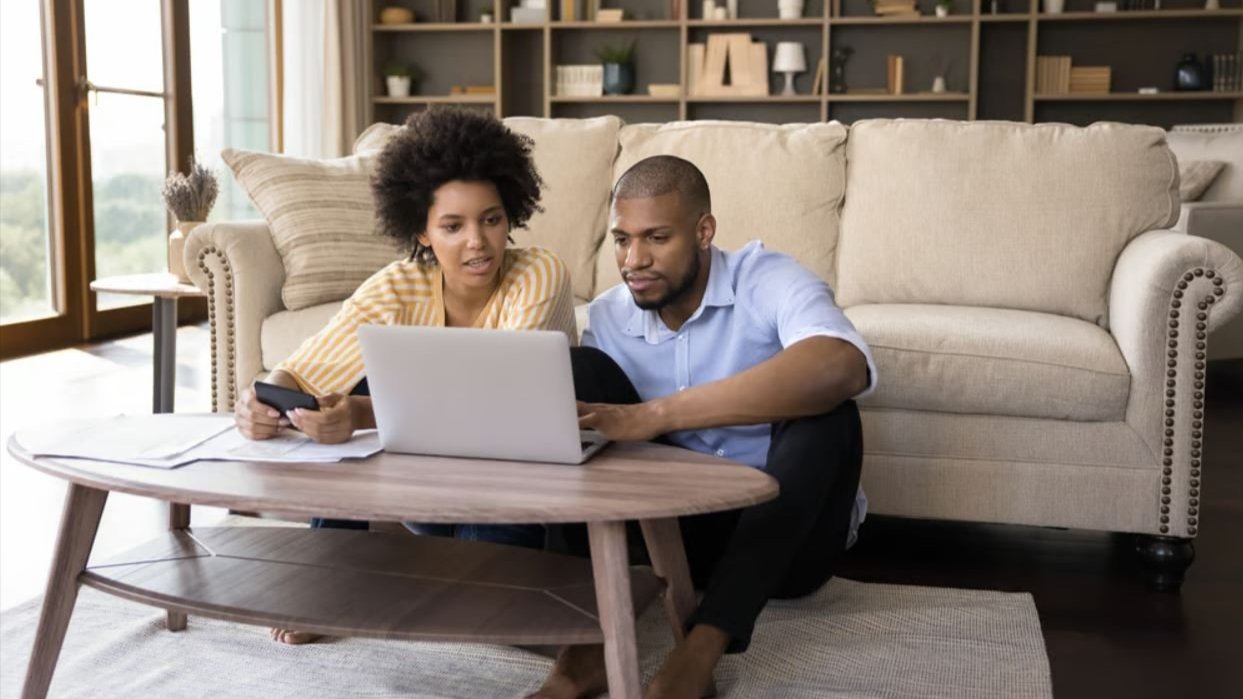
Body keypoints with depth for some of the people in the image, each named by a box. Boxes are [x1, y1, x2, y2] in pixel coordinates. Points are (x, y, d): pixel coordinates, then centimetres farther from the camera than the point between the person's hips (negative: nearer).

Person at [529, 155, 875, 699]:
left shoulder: (769, 282, -18)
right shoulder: (607, 317, -3)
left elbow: (844, 367, -41)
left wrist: (654, 415, -45)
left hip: (790, 534, -3)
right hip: (685, 524, 4)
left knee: (824, 408, -32)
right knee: (583, 371, -14)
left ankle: (700, 650, -37)